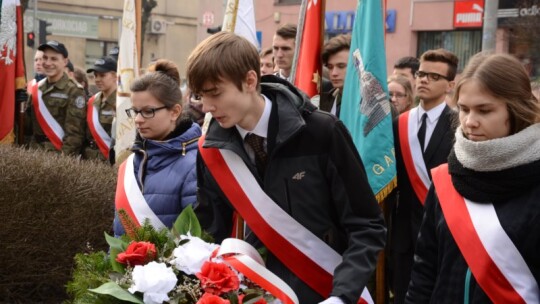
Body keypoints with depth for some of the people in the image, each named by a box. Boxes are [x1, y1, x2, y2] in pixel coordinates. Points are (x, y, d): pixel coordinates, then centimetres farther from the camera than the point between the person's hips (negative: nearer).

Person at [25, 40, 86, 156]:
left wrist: (65, 156, -21)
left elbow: (74, 132, -15)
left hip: (60, 154, -6)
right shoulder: (36, 89, 11)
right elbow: (28, 125, 15)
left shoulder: (73, 91, -8)